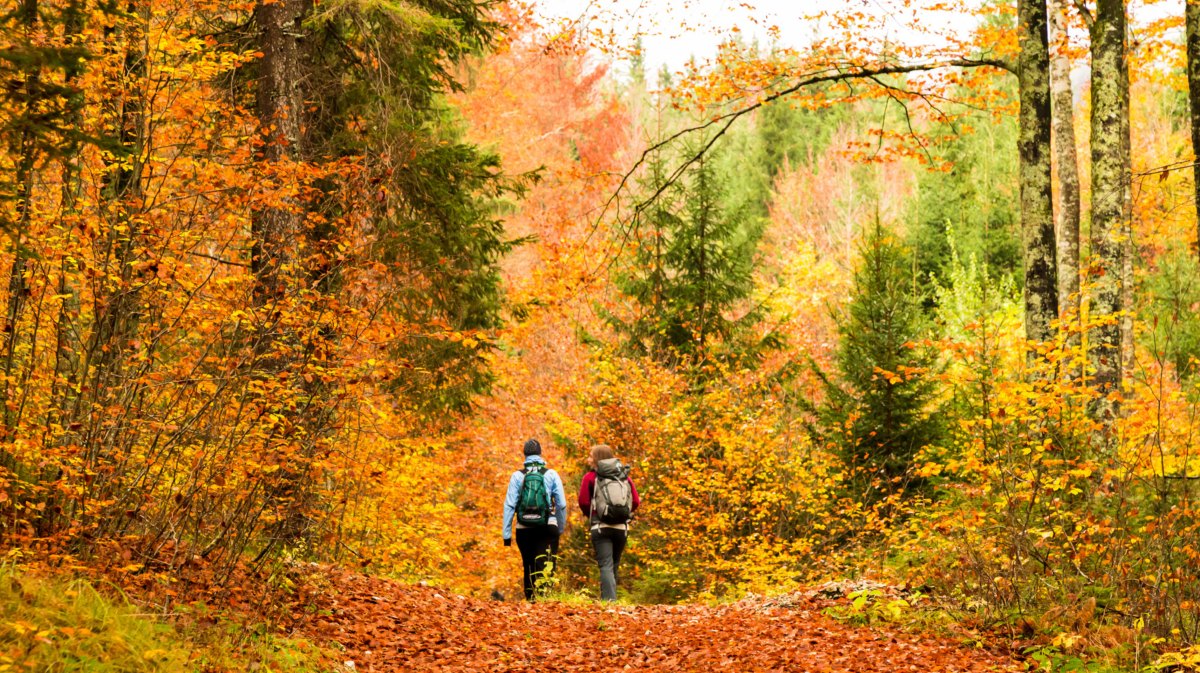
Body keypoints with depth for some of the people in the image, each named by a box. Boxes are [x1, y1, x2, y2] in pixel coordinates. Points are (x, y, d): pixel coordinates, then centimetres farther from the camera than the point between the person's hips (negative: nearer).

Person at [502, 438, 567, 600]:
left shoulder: (517, 476, 2)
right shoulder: (551, 474, 2)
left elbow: (509, 505, -3)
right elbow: (561, 505, 2)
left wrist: (507, 533, 0)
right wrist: (561, 528, 14)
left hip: (524, 528, 1)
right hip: (547, 527, -1)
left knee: (528, 567, 16)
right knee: (545, 567, -6)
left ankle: (530, 599, 20)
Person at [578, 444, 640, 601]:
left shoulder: (591, 477, -1)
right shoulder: (625, 476, 10)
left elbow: (583, 502, -7)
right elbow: (636, 502, 3)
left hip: (601, 527, -4)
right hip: (622, 528, 4)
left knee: (606, 566, -10)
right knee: (614, 566, 16)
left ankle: (609, 600, -25)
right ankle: (611, 599, 21)